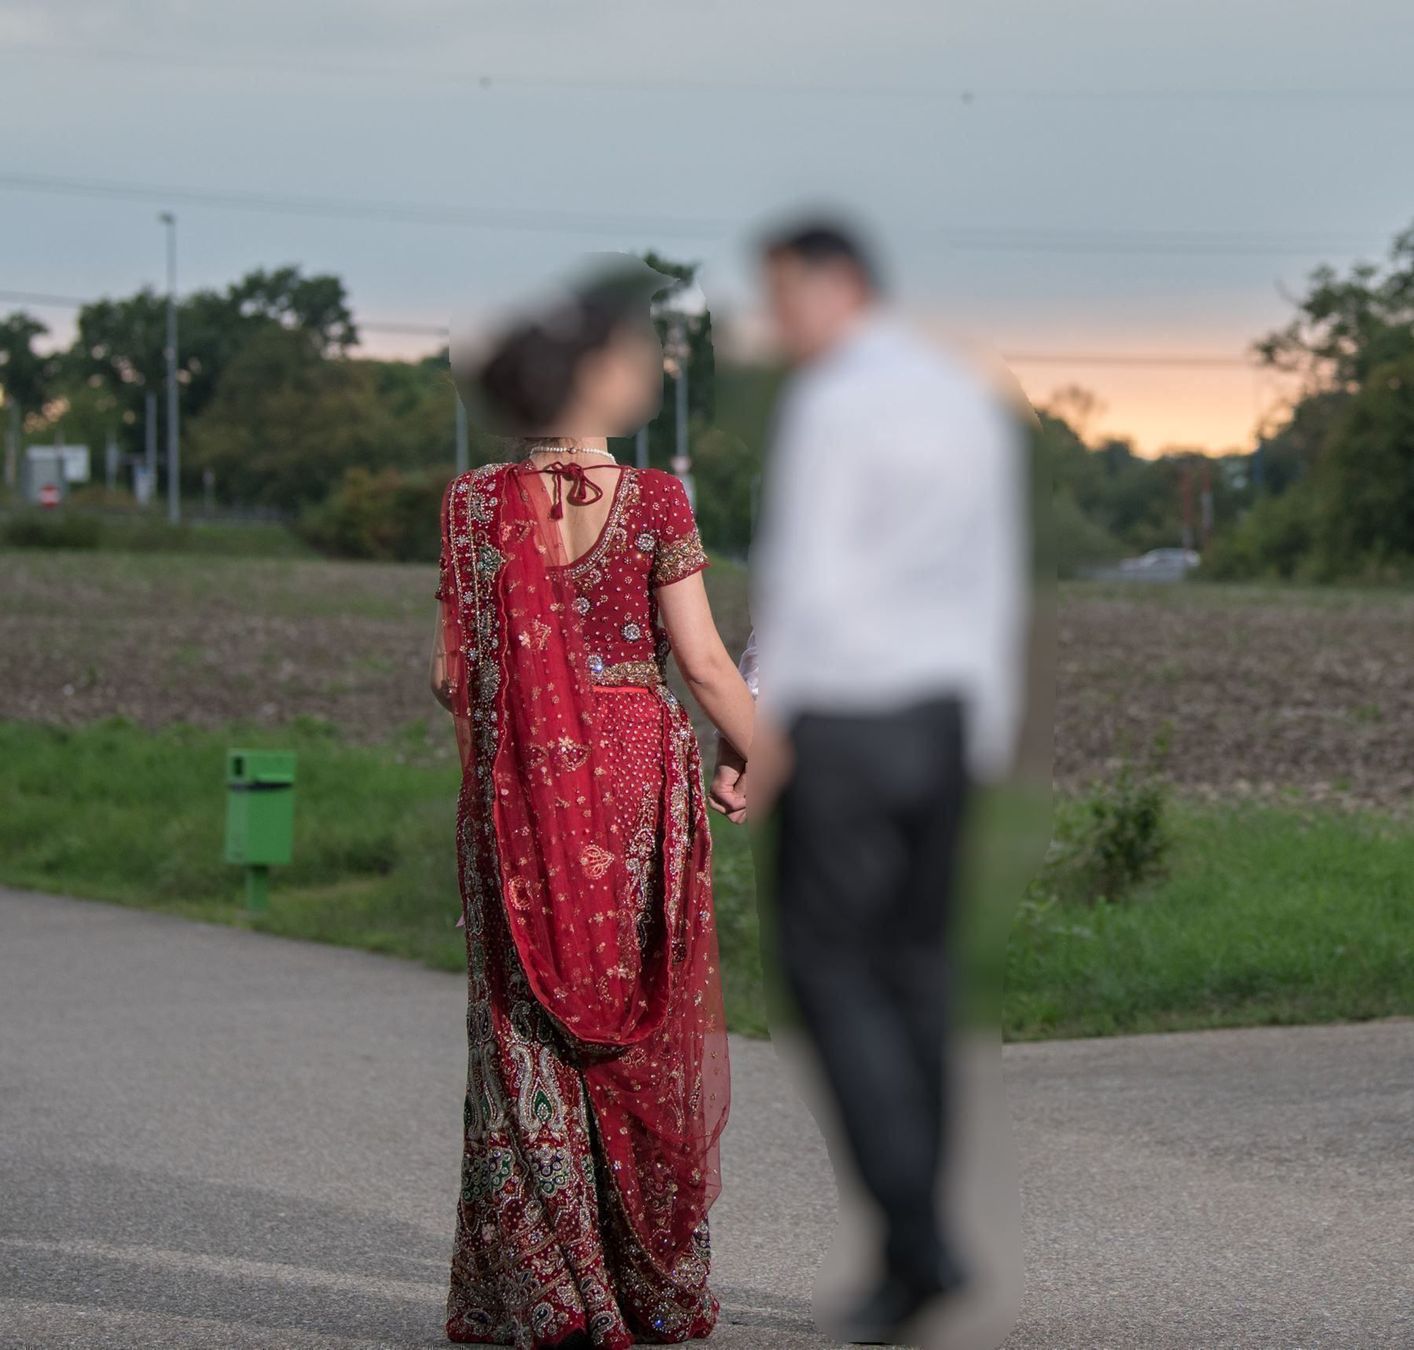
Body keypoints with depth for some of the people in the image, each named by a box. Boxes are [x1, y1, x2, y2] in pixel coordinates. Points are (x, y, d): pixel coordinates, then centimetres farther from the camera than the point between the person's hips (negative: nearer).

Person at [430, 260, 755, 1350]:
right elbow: (701, 659, -9)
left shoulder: (475, 502, -2)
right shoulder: (656, 502, -8)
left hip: (518, 786, 1)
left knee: (529, 1029, 8)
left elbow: (452, 670, -1)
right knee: (646, 1030, 9)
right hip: (639, 775, -1)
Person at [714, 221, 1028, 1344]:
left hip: (845, 714, -7)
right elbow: (1000, 582, 17)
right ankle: (915, 1248, 10)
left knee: (832, 968, -2)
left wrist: (760, 731, -14)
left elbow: (807, 576, -17)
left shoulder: (832, 402, -11)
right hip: (949, 713, 7)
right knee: (916, 967, 9)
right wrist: (992, 731, 22)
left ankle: (917, 1234, -11)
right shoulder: (971, 400, 13)